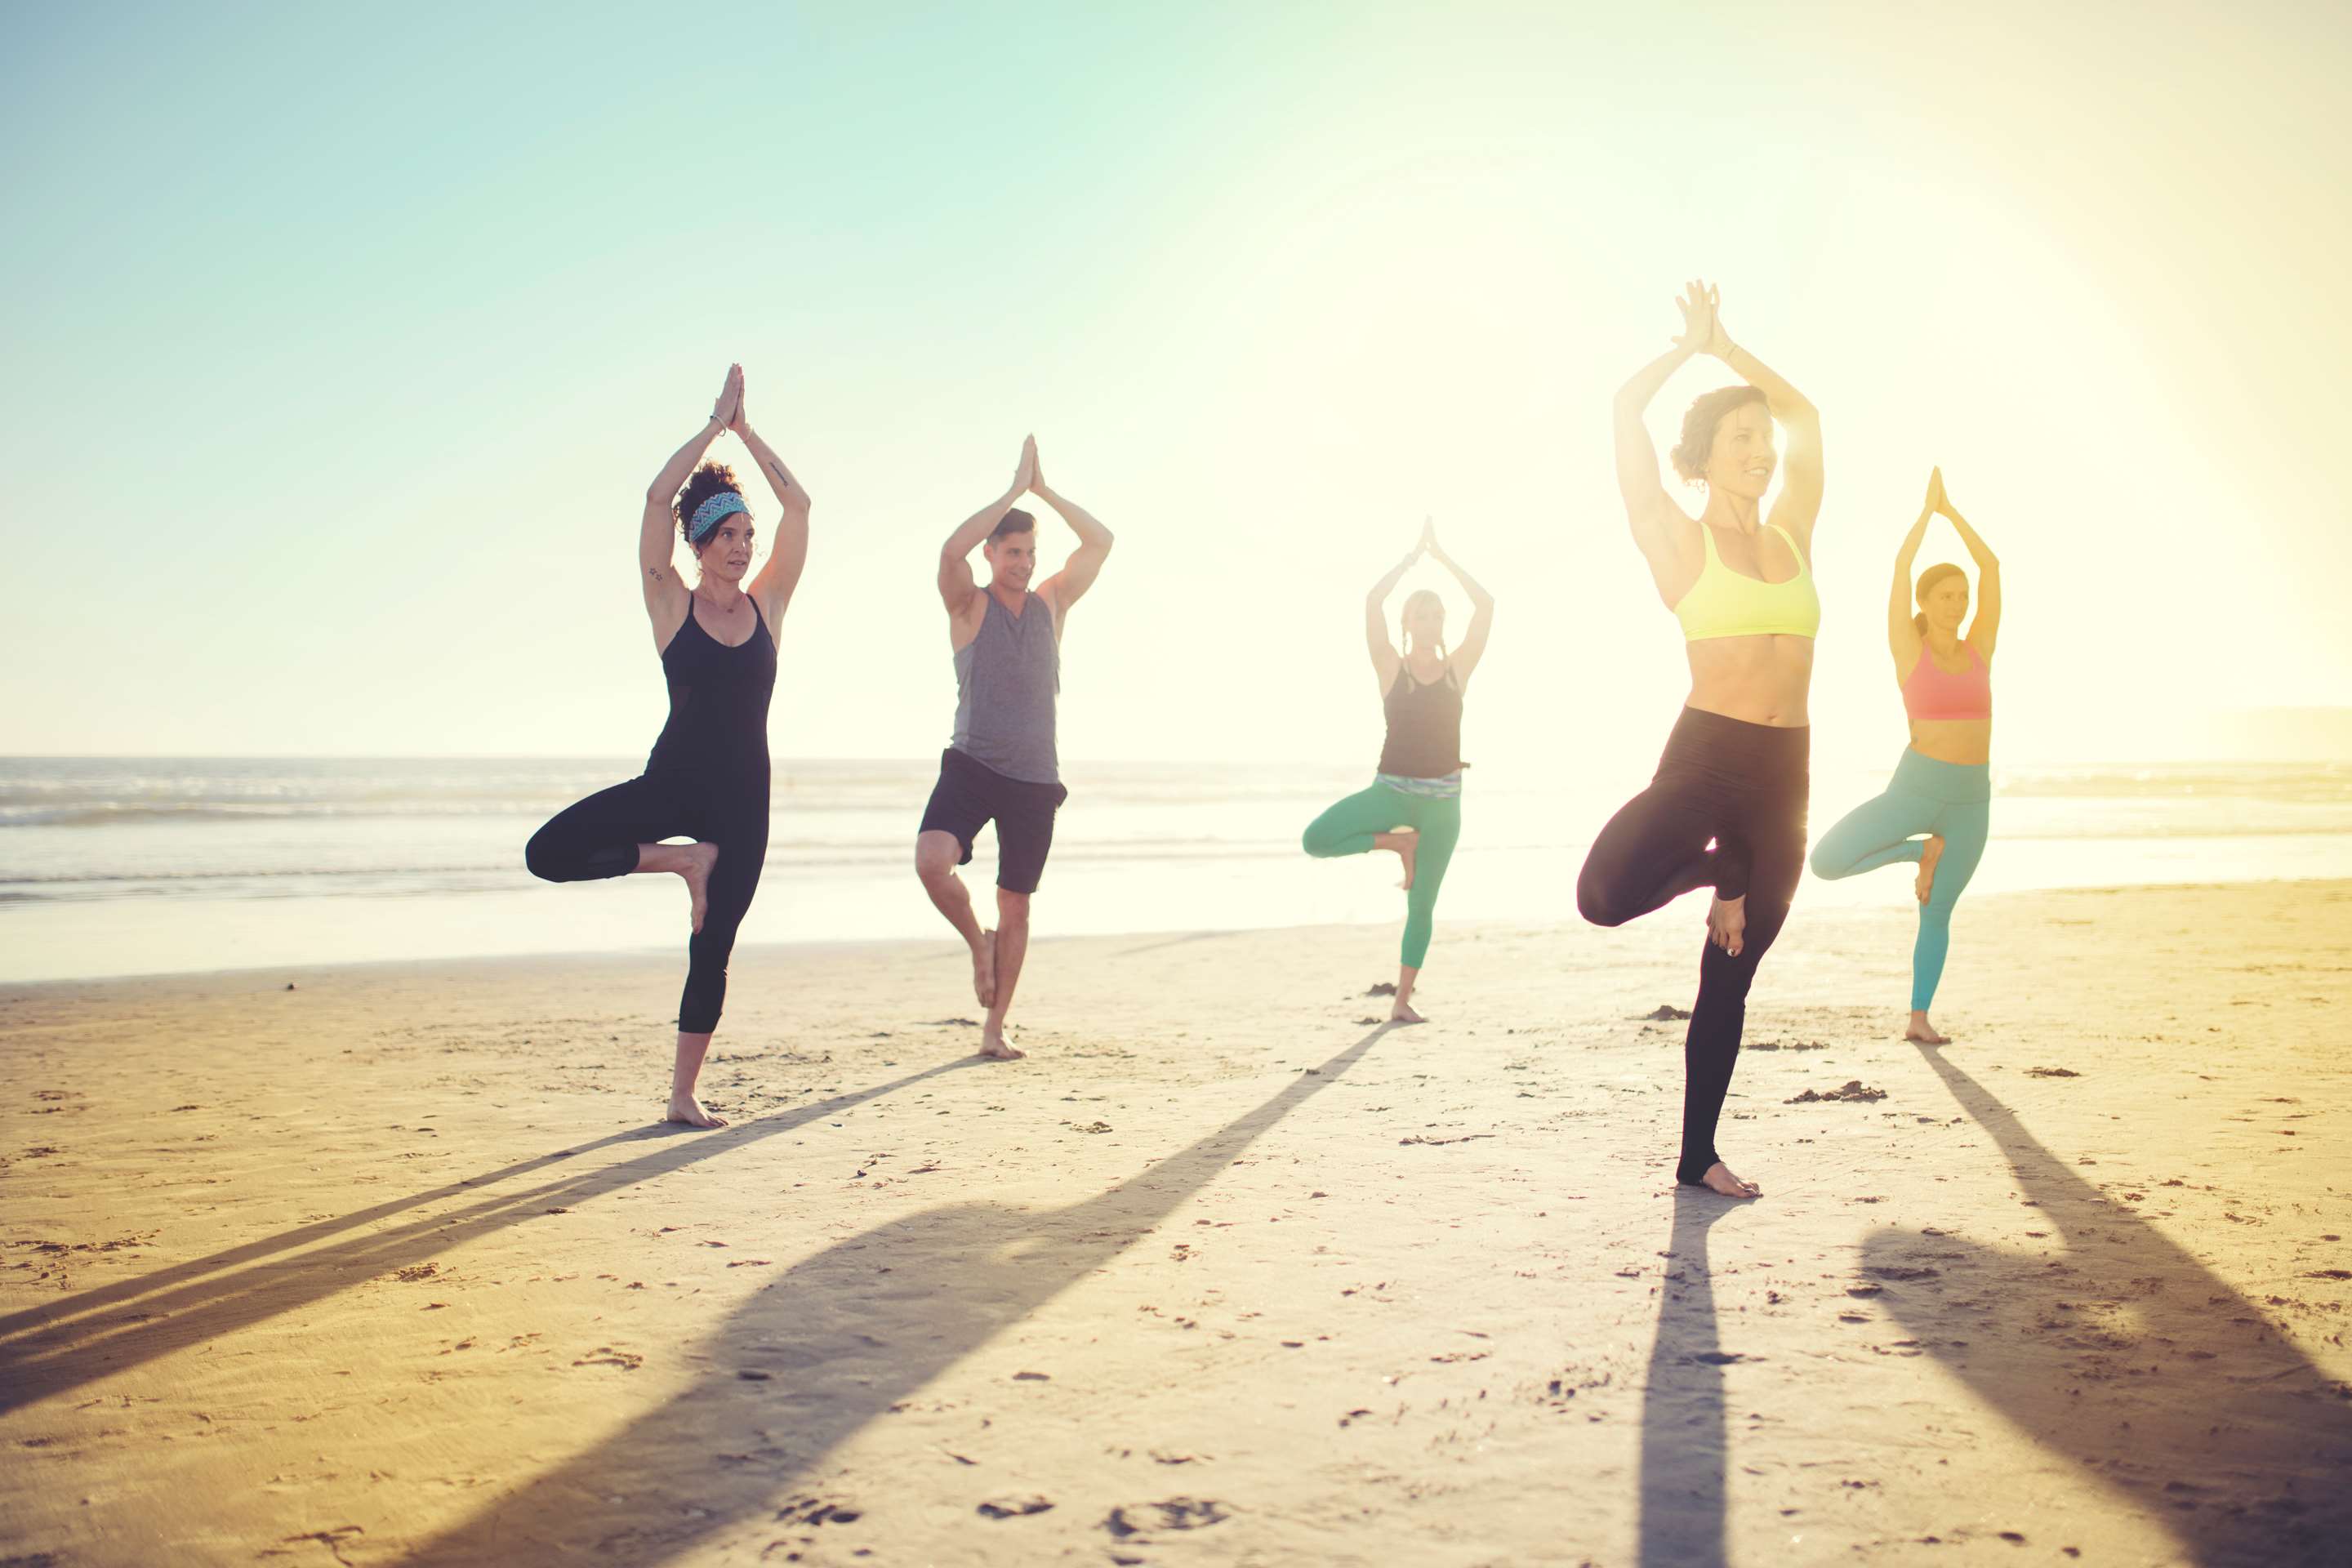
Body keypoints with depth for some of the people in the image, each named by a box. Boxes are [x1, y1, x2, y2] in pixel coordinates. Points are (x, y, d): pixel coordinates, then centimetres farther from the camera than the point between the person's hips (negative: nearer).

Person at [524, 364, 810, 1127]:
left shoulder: (767, 604, 5)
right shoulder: (672, 605, -2)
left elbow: (798, 505, -1)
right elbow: (657, 497, -12)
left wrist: (747, 429, 1)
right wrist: (717, 422, -5)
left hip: (743, 793, 1)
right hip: (672, 779, -1)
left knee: (712, 949, 6)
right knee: (549, 852, -20)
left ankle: (684, 1094, 19)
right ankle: (682, 859, 1)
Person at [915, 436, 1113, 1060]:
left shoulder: (1052, 603, 10)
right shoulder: (969, 606, 0)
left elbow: (1100, 542, 1)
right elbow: (952, 550, -20)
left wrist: (1044, 490, -4)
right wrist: (1014, 491, -16)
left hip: (1035, 778, 3)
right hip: (972, 766, -3)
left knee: (1016, 906, 7)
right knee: (932, 861, -27)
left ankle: (995, 1029, 18)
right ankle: (978, 941, 3)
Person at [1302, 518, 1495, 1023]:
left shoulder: (1458, 668, 3)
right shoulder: (1392, 668, 0)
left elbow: (1485, 606, -5)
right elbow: (1373, 602, -11)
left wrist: (1441, 556, -3)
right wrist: (1414, 554, -6)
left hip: (1442, 798, 0)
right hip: (1391, 788, 0)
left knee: (1421, 905, 4)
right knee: (1316, 840, -21)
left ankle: (1403, 1001, 14)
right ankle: (1398, 842, 1)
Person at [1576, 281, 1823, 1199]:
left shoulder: (1791, 536, 14)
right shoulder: (1680, 543, 1)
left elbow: (1806, 416, 26)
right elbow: (1626, 409, -3)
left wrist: (1724, 344, 26)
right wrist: (1693, 343, 12)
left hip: (1784, 771, 4)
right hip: (1705, 753, -4)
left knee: (1729, 979, 9)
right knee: (1604, 896, -30)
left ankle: (1698, 1157, 21)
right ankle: (1719, 871, 3)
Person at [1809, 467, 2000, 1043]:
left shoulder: (1979, 650, 7)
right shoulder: (1910, 651, -2)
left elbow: (1991, 566, 5)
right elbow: (1901, 568, -10)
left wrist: (1950, 508, 6)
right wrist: (1928, 508, -1)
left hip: (1972, 798, 2)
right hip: (1915, 786, -2)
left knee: (1937, 912, 9)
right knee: (1825, 861, -17)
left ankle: (1919, 1017, 20)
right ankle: (1921, 850, 7)